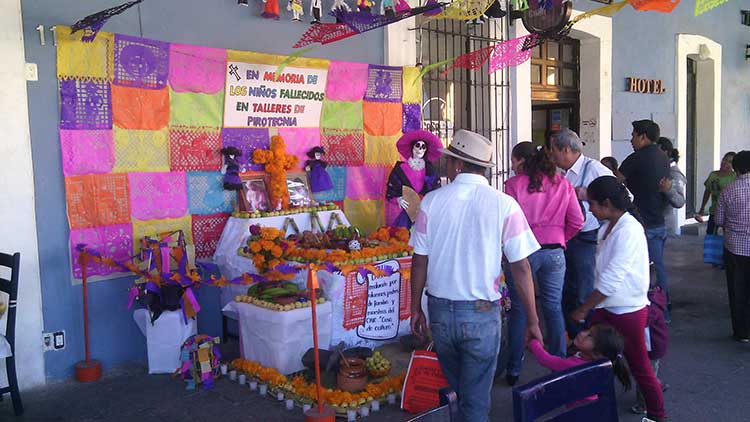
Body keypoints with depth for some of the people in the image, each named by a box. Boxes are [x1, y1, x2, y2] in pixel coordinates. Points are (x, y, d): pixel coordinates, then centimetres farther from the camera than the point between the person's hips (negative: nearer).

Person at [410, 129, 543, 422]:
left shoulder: (432, 201, -5)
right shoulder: (504, 205, -10)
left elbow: (420, 262, -2)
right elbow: (520, 268, -10)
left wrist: (416, 308, 10)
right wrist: (532, 321, -1)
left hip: (440, 310, 2)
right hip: (481, 312, -2)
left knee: (454, 387, 24)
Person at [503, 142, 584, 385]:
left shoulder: (514, 184, -7)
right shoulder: (562, 184, 5)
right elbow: (577, 222, 3)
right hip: (554, 253, 3)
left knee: (519, 310, 7)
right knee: (554, 308, 13)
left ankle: (514, 370, 14)